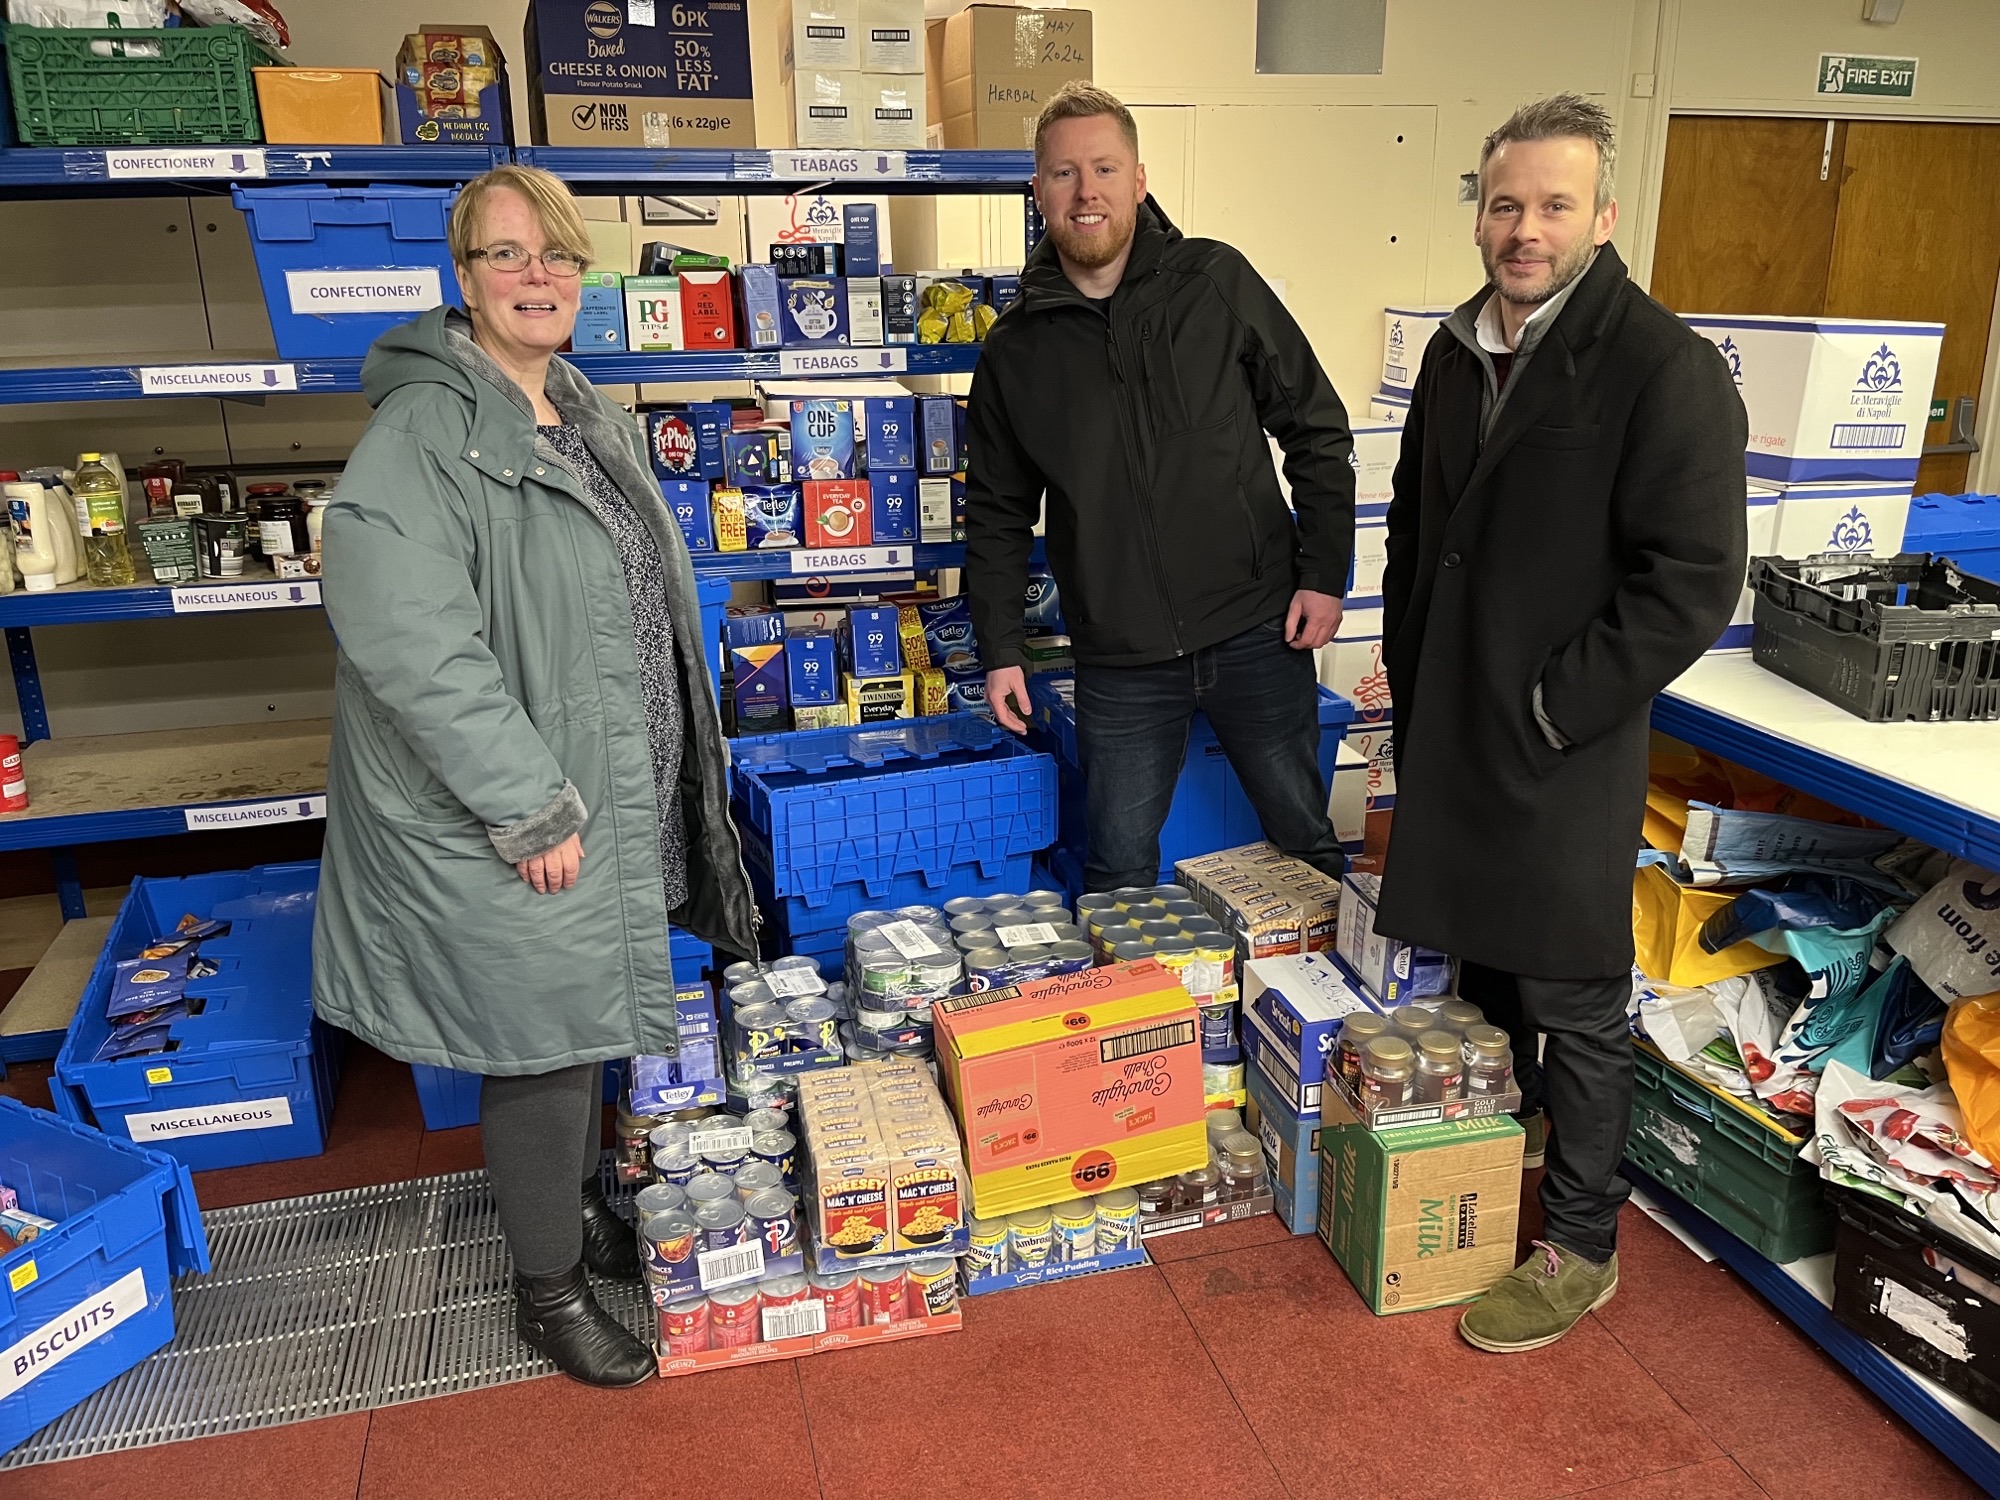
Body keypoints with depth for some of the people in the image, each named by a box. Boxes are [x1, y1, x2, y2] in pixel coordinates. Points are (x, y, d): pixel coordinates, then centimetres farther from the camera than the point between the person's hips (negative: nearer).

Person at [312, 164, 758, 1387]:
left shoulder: (583, 414, 10)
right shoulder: (427, 429, -18)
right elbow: (406, 639, -28)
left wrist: (633, 783, 17)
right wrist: (531, 811, -24)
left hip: (610, 792, 8)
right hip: (508, 826, -8)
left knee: (588, 1024, 21)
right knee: (544, 1046, 5)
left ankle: (576, 1204, 44)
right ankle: (549, 1286, 28)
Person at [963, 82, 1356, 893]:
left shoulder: (1217, 283, -2)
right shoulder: (1014, 350, 2)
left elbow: (1317, 429, 2)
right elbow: (997, 514, 10)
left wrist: (1325, 574, -4)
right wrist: (1000, 650, 4)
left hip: (1256, 634, 0)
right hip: (1120, 663, 1)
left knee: (1306, 841, 14)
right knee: (1119, 872, 9)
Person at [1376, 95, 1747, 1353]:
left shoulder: (1664, 367, -14)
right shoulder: (1457, 351, 9)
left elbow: (1694, 580, -17)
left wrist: (1552, 708, -17)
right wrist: (1410, 671, 11)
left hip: (1565, 749, -7)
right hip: (1446, 731, 7)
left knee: (1573, 1001, 5)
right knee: (1480, 968, 21)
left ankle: (1582, 1248, 23)